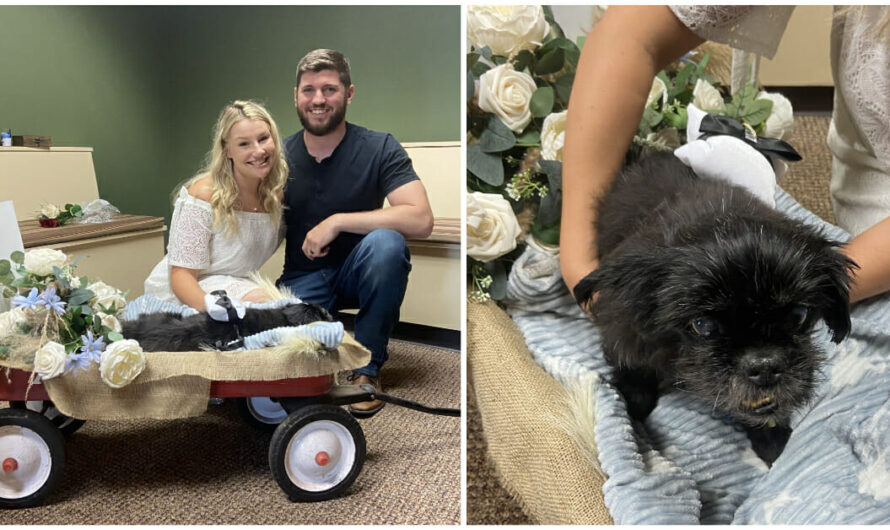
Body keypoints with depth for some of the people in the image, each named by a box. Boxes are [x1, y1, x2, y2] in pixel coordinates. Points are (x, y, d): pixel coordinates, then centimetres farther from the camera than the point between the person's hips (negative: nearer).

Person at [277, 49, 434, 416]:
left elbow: (421, 220, -26)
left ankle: (367, 368, -15)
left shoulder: (379, 149, -11)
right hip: (303, 279, 1)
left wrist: (336, 222, -26)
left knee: (385, 242, -36)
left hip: (359, 273, -1)